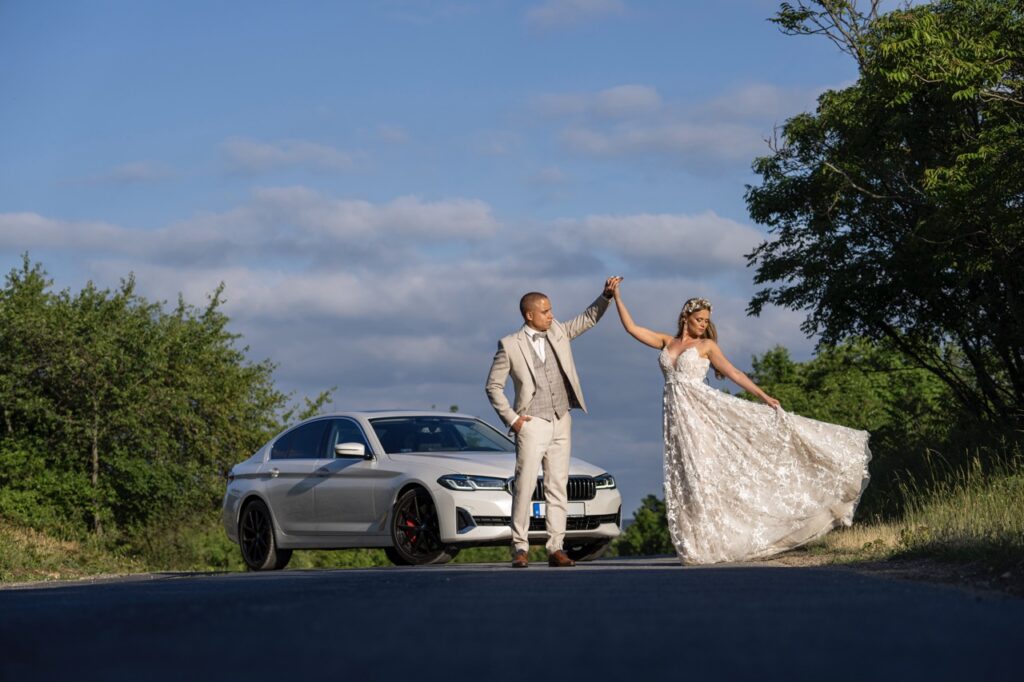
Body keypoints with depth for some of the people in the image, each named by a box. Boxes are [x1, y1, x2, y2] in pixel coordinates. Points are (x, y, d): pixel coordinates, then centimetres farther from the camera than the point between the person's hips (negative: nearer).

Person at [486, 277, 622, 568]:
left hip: (561, 423, 5)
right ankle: (520, 547, -2)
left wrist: (606, 295, 0)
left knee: (558, 487, 3)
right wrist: (511, 418, -6)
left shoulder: (558, 332, 9)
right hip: (533, 424, -5)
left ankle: (556, 548, 4)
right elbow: (493, 385, 0)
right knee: (525, 486, -8)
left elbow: (589, 318, 17)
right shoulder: (510, 345, -4)